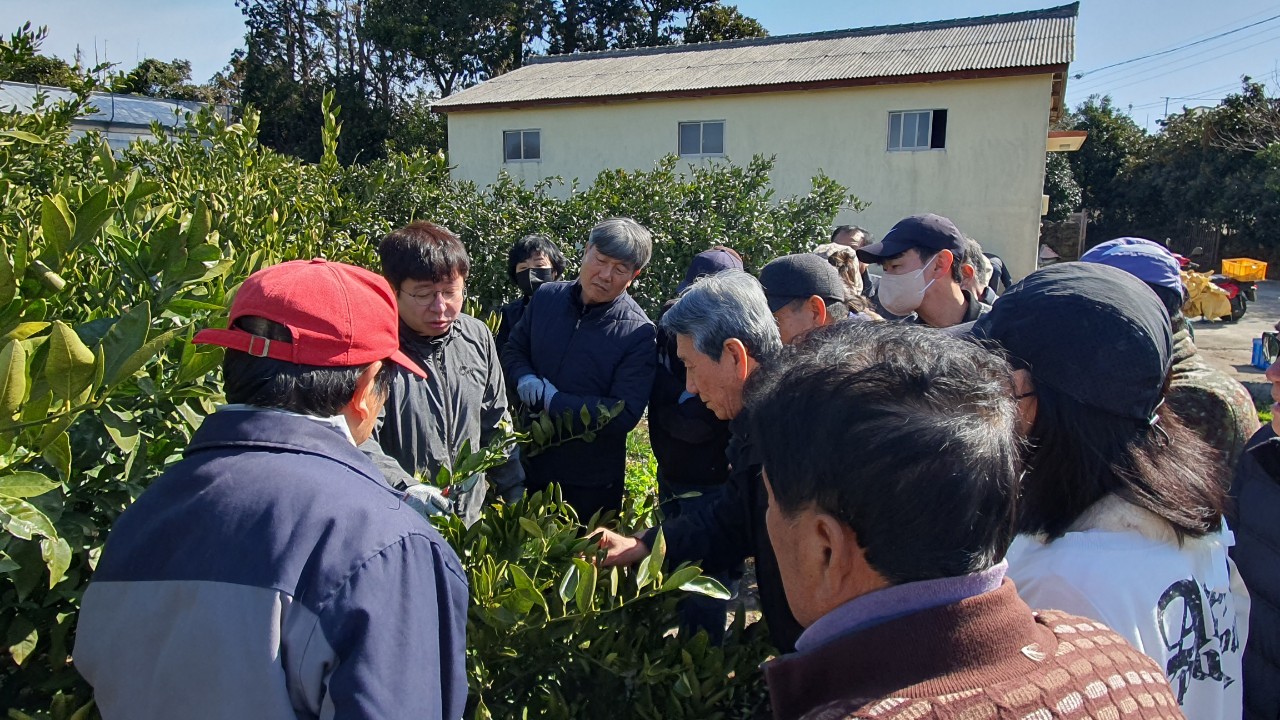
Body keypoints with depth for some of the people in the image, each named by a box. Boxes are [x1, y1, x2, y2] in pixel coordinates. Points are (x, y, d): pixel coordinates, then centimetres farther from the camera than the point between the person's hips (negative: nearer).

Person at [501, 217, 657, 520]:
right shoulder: (547, 296, -3)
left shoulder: (638, 333, -17)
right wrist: (524, 378, -13)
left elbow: (625, 414, -21)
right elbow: (513, 350, 10)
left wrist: (551, 401, -23)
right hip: (530, 463, 4)